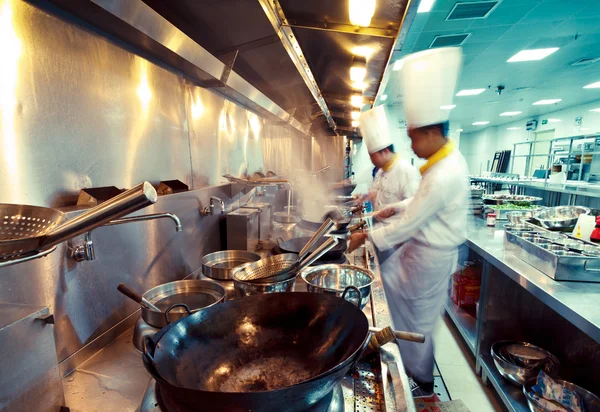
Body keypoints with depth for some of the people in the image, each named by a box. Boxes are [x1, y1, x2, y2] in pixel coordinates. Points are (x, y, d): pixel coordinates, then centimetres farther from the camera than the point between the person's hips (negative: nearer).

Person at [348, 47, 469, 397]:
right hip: (423, 245, 9)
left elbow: (408, 224, -25)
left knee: (419, 319, 9)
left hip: (431, 255, -9)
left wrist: (366, 236, -14)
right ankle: (406, 354, 42)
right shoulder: (449, 158, 0)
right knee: (388, 280, 21)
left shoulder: (443, 176, -31)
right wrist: (397, 208, 3)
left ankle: (422, 380, 36)